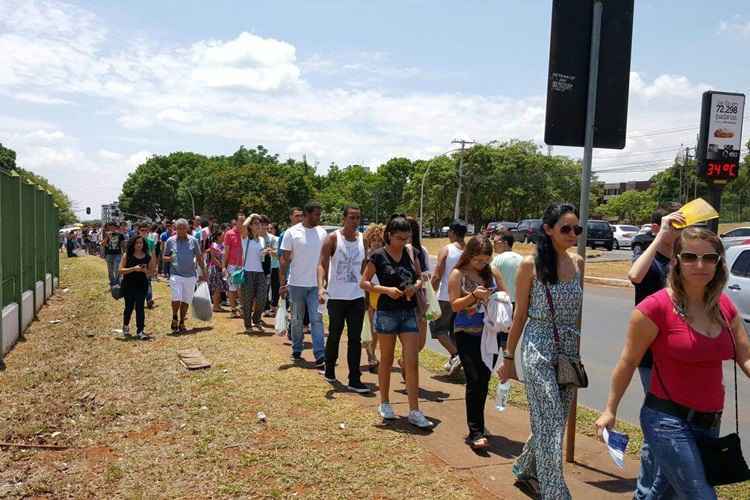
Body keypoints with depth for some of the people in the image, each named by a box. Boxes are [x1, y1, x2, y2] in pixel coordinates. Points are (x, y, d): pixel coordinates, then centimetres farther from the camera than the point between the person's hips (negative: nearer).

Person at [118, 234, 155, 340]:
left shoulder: (148, 257, 1)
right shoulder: (127, 255, -2)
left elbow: (151, 272, 7)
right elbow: (121, 270, -7)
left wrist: (145, 270, -15)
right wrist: (133, 269, -20)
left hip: (142, 285, 0)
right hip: (128, 285, 0)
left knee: (140, 307, -2)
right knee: (129, 307, 12)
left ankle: (140, 331, 2)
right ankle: (125, 326, 37)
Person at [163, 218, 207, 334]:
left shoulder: (193, 241, 5)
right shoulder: (170, 241, 4)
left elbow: (199, 258, 11)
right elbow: (164, 257, 10)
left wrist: (203, 272, 11)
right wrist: (170, 258, -13)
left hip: (190, 275, 1)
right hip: (175, 275, -1)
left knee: (186, 301, 7)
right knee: (176, 298, -15)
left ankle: (182, 323, 20)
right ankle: (174, 319, 8)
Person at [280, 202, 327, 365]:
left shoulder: (322, 233, 4)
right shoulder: (292, 232, -5)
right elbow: (285, 259, -4)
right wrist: (283, 283, -7)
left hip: (316, 284, 2)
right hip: (297, 284, -1)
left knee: (316, 319, -3)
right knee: (297, 320, 11)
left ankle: (320, 355, -4)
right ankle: (296, 350, 27)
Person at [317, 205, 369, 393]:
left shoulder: (363, 239, 5)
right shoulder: (333, 238, -7)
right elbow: (322, 264, -13)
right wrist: (321, 286, -27)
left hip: (357, 296, 3)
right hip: (336, 296, -3)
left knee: (355, 339, 2)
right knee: (334, 335, 11)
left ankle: (354, 380, 6)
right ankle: (329, 370, 33)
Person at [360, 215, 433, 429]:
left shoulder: (410, 253, 4)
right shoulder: (378, 256, -7)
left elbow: (419, 277, 16)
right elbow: (363, 283, -5)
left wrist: (416, 286, -7)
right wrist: (386, 290, -18)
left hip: (409, 312, 3)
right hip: (387, 313, -3)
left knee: (412, 362, -2)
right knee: (387, 360, 10)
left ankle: (414, 411, 4)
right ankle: (384, 403, 28)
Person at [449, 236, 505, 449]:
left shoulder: (493, 273, 7)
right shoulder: (458, 275, -3)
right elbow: (455, 305, -7)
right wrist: (474, 296, -22)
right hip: (467, 334, -4)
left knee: (484, 380, 11)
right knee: (474, 380, -10)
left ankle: (477, 422, 29)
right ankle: (475, 432, -5)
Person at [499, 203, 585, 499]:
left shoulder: (578, 263, 6)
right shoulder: (530, 265, -8)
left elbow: (575, 308, 15)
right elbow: (520, 314, -3)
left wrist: (578, 353, 15)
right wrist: (508, 357, 0)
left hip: (570, 350, 5)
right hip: (539, 350, -5)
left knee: (551, 423, 15)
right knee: (550, 425, -7)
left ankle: (525, 469, 38)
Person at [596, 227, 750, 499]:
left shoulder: (724, 305, 1)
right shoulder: (656, 307, -17)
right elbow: (629, 362, -9)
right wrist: (610, 410, -5)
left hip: (710, 422, 7)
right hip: (668, 420, -6)